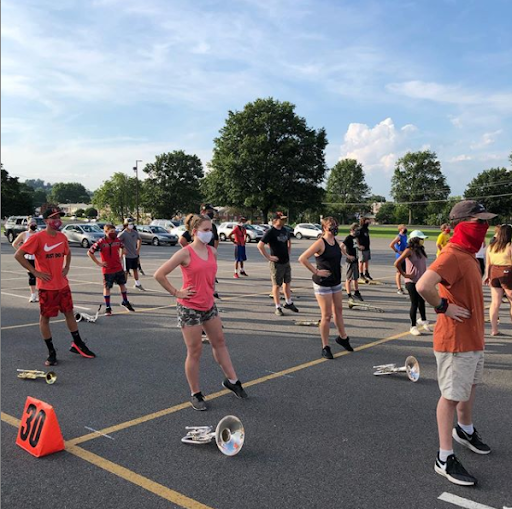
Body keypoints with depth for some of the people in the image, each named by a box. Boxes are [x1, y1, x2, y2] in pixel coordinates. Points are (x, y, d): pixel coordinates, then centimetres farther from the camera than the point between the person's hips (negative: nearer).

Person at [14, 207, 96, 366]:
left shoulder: (62, 237, 4)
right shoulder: (37, 238, -15)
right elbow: (18, 255, -15)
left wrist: (66, 267, 9)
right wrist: (35, 272, -16)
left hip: (63, 284, 6)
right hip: (47, 286, -6)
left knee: (69, 312, 13)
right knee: (45, 317, 4)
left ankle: (77, 344, 26)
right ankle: (51, 352, 14)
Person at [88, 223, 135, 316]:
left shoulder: (118, 240, -2)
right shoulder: (101, 242, -16)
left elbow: (122, 247, 22)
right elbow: (89, 252, -13)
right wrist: (98, 263, -12)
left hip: (118, 268, 5)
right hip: (107, 269, -4)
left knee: (122, 284, 15)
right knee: (107, 288, 5)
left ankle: (125, 302, 35)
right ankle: (107, 307, 15)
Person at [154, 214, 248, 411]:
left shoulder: (213, 251, 3)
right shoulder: (185, 253, -16)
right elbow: (159, 275, -18)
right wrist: (176, 293, -15)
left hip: (209, 305, 7)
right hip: (190, 308, -7)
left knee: (219, 342, 17)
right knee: (195, 352, 2)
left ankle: (231, 380, 33)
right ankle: (196, 395, 16)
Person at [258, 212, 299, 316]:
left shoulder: (284, 230, 7)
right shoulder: (270, 232, -16)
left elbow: (289, 241, 26)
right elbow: (260, 245, -23)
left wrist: (288, 252, 14)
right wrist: (268, 257, -21)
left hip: (286, 261, 7)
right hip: (277, 263, -7)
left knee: (287, 282, 18)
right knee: (277, 285, 2)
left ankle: (289, 303, 34)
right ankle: (278, 308, 11)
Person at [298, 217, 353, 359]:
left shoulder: (336, 242, 6)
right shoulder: (320, 243, -17)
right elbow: (302, 258, -24)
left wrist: (338, 268, 11)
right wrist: (316, 271, -22)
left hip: (336, 282, 7)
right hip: (323, 283, -7)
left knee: (338, 310, 20)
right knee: (327, 315, -2)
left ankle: (342, 337, 40)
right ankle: (325, 347, 10)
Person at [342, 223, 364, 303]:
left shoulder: (355, 237, 8)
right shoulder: (348, 238, -16)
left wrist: (359, 247, 2)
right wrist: (348, 256, -26)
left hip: (355, 260, 8)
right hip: (350, 261, -8)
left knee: (356, 277, 19)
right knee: (349, 278, 1)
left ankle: (356, 292, 32)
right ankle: (349, 295, 7)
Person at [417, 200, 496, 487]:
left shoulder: (468, 255, 8)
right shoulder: (452, 256, -24)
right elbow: (423, 286, -39)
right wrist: (443, 307, -24)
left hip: (474, 338, 10)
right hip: (455, 342, -10)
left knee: (470, 387, 26)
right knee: (452, 396, -1)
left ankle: (465, 430, 50)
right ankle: (445, 459, 11)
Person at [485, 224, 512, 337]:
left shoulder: (491, 247, 6)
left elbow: (488, 263, 10)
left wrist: (487, 276, 19)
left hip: (494, 273, 5)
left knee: (495, 302, 7)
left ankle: (494, 329, 9)